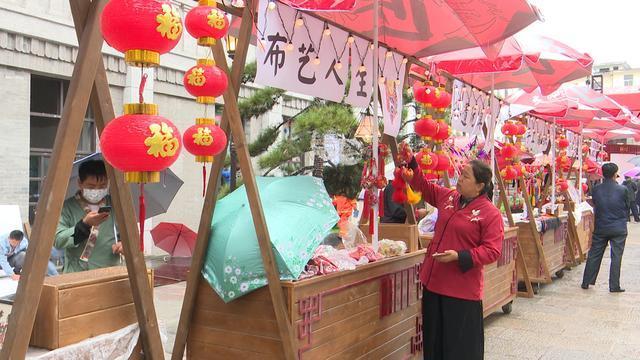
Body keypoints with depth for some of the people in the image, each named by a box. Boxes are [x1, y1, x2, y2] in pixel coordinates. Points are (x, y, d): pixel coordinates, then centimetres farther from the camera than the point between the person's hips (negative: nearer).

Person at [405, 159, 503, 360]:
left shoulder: (491, 214, -13)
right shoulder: (447, 197, 7)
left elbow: (492, 251, -17)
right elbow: (423, 187, 21)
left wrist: (459, 257, -24)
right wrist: (411, 164, 10)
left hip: (462, 291, -7)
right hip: (433, 283, 7)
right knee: (434, 340, 18)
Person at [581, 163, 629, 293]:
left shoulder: (596, 190, -5)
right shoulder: (622, 190, -10)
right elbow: (627, 207, 3)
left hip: (600, 228, 2)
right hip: (619, 228, -2)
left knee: (594, 255, 10)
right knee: (616, 257, 4)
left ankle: (586, 282, 16)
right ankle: (614, 286, 6)